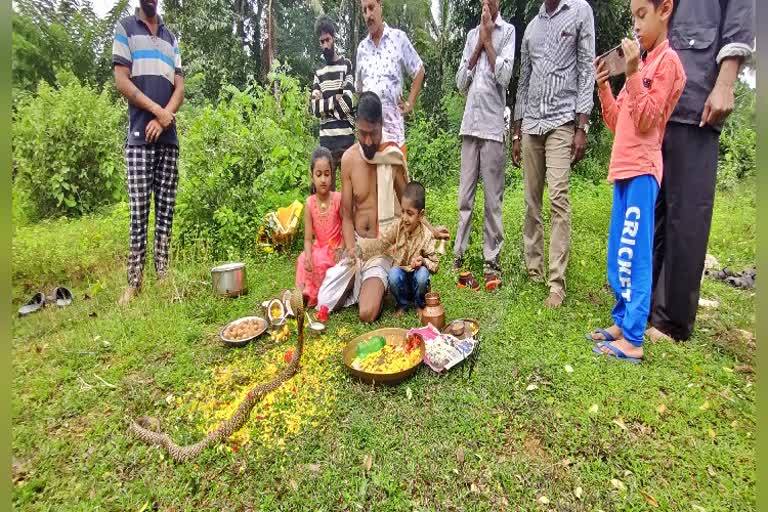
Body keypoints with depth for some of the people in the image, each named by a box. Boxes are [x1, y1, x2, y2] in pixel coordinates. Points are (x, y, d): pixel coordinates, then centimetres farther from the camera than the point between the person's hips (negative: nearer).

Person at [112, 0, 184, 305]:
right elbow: (121, 81, 0)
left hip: (169, 137, 3)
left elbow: (179, 87, 10)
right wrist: (158, 111, -10)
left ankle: (163, 277, 7)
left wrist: (164, 118, -6)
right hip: (139, 136, -3)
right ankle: (134, 283, 0)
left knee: (166, 209, 1)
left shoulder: (171, 37, 21)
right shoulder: (125, 28, 10)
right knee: (139, 211, -7)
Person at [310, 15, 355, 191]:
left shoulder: (347, 65, 4)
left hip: (346, 137, -4)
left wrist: (324, 103, 0)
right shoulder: (319, 73, 17)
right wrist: (334, 100, -5)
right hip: (326, 139, 4)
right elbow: (315, 108, 5)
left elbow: (348, 102, -10)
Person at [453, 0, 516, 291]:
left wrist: (488, 41, 2)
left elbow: (504, 76, -7)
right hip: (470, 125, 4)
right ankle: (458, 254, 9)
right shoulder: (472, 34, 22)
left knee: (493, 199, -3)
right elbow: (460, 82, 13)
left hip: (493, 126, -4)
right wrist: (478, 44, 7)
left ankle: (492, 260, 3)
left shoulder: (507, 31, 8)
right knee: (464, 197, 3)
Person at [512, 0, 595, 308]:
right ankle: (533, 267, 13)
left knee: (558, 199, -14)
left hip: (562, 122, -4)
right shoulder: (531, 27, 20)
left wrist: (582, 127, -11)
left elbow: (587, 69, 0)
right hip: (530, 124, 5)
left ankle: (557, 282, -12)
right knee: (531, 200, 3)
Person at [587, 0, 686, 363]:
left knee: (634, 256, -9)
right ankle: (621, 323, 21)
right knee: (618, 255, 11)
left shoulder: (667, 61, -4)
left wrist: (633, 73, -15)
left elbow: (646, 122, -14)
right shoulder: (640, 64, 21)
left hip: (641, 171, -9)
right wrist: (603, 86, 9)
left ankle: (633, 341, -3)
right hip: (623, 170, 9)